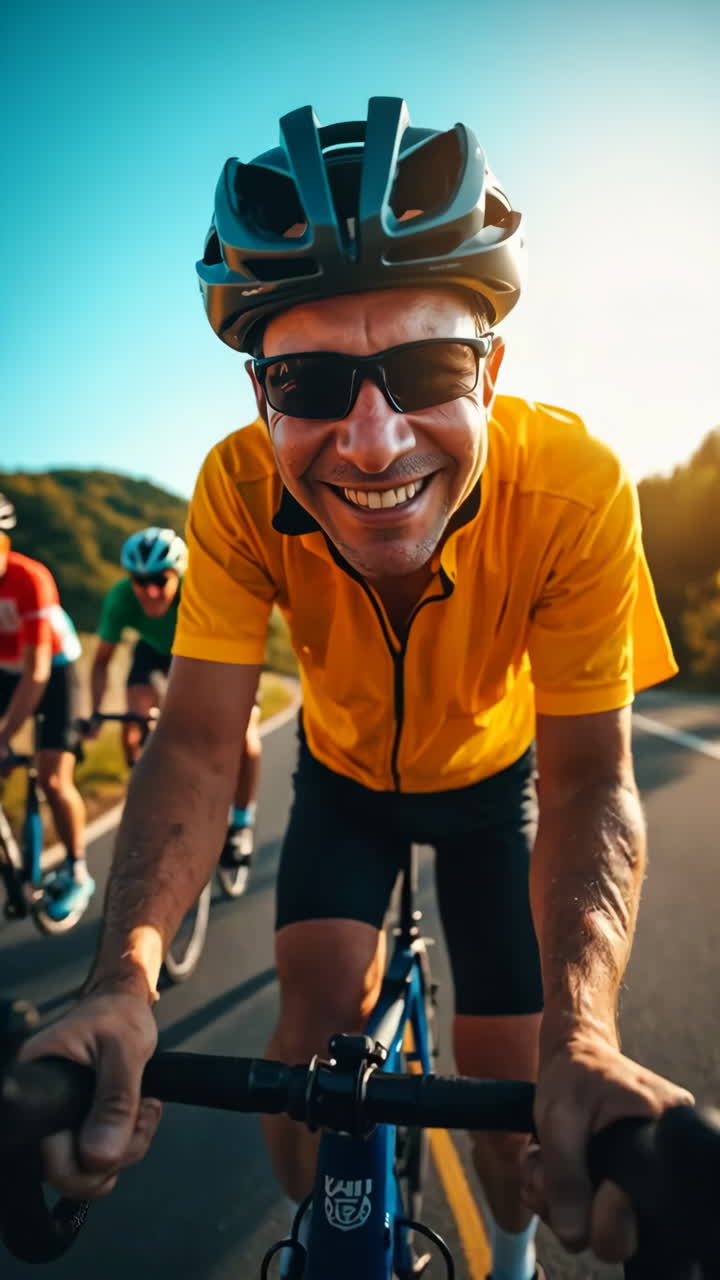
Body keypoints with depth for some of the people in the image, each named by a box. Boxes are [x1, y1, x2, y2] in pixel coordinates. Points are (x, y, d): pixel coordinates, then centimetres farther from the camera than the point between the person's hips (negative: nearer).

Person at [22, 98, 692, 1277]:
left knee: (508, 1073, 0)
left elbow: (586, 779, -31)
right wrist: (126, 974, -47)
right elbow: (199, 744, -30)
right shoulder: (242, 491, -31)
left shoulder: (573, 487, -34)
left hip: (490, 777, 0)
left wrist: (582, 1035, -46)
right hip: (343, 775, 1)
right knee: (320, 1009, -17)